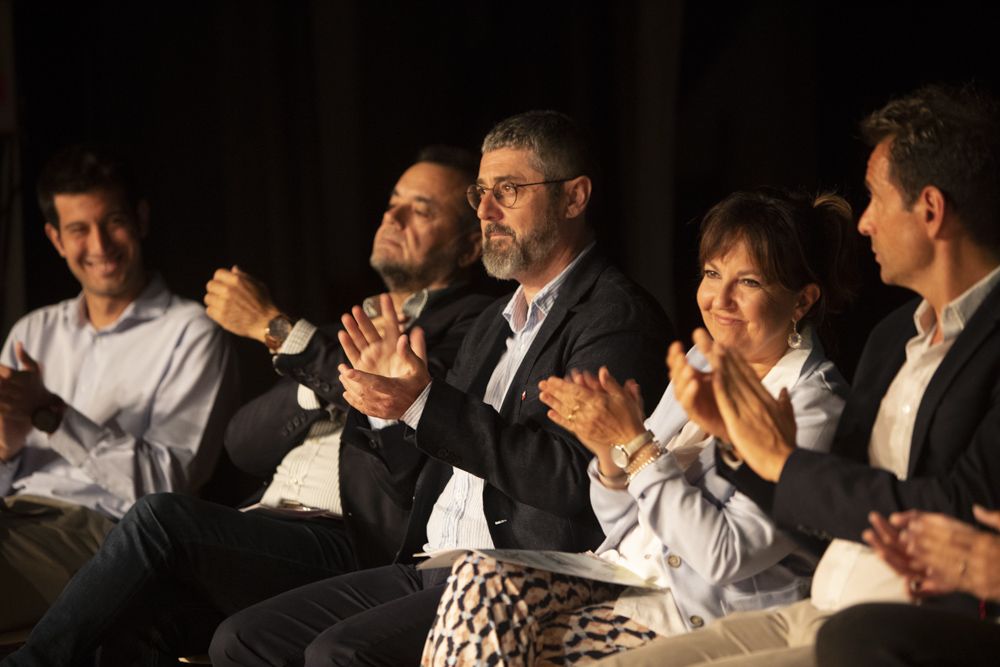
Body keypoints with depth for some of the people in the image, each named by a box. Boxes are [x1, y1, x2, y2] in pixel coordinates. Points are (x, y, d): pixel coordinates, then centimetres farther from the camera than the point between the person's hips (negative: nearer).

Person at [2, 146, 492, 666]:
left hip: (351, 547, -6)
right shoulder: (349, 327, 28)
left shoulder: (471, 325, 6)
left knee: (162, 518, -26)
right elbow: (245, 446, 17)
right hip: (267, 525, 6)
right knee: (132, 623, -24)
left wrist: (274, 326, -10)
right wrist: (321, 385, -2)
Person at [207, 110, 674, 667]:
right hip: (430, 569, 9)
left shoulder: (618, 318, -8)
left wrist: (423, 403, -21)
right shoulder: (496, 323, 21)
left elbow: (574, 477, -21)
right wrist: (386, 400, 4)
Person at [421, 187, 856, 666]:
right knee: (479, 579, -21)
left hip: (701, 612, -7)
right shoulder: (699, 362, 13)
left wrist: (634, 444, -18)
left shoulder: (814, 407, -10)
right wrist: (609, 451, -6)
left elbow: (725, 555, -19)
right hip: (621, 575, 7)